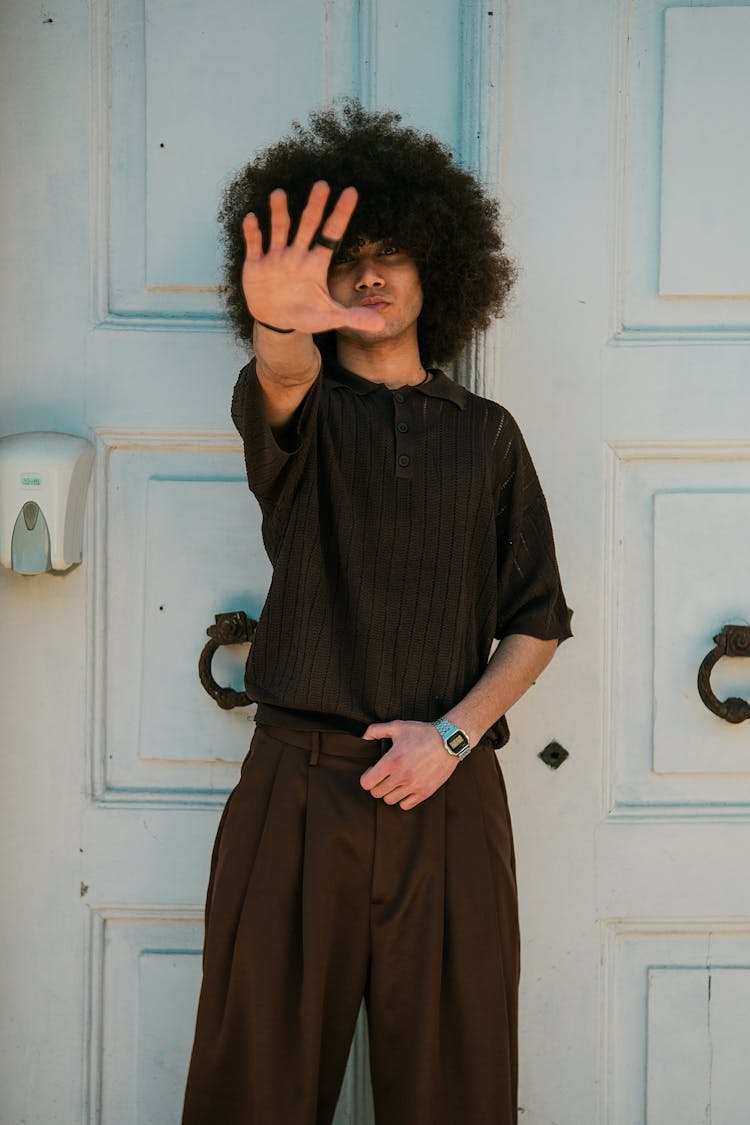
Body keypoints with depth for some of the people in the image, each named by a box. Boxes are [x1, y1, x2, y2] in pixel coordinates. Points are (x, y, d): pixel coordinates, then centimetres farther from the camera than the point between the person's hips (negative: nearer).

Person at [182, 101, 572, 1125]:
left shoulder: (487, 434, 13)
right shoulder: (306, 412, 7)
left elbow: (539, 620, 10)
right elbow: (278, 388, -20)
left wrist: (455, 732, -5)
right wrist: (279, 328, -43)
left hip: (448, 792, 2)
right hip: (300, 782, -1)